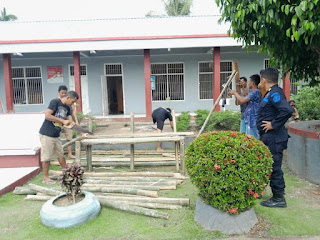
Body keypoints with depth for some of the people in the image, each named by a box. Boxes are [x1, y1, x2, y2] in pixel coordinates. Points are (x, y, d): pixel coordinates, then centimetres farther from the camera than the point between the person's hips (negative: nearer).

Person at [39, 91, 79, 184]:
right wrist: (63, 121, -22)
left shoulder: (67, 108, 10)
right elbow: (47, 115, -22)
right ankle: (45, 177, 15)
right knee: (46, 157, 2)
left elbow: (70, 121, 10)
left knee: (61, 154, 15)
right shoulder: (55, 102, -13)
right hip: (47, 134, -8)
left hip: (56, 135, 8)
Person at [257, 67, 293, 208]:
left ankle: (279, 199, 12)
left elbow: (287, 110, -32)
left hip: (273, 138, -10)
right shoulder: (272, 93, 14)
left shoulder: (275, 93, -18)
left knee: (274, 168, -1)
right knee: (272, 167, 18)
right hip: (269, 137, 10)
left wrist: (274, 124, -22)